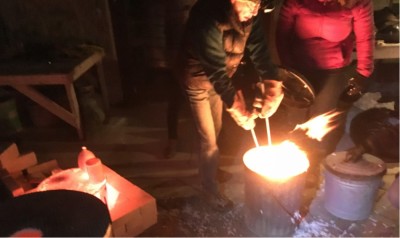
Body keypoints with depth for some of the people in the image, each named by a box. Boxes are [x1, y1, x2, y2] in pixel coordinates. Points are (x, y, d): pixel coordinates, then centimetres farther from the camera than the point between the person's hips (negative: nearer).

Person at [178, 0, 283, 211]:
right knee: (209, 140, 0)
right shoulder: (208, 20, -38)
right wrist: (238, 110, -35)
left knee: (216, 131, 22)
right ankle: (210, 188, 23)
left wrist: (272, 91, -29)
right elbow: (217, 72, -37)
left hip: (219, 78, 6)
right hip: (198, 79, -6)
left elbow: (260, 52, -18)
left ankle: (208, 170, 48)